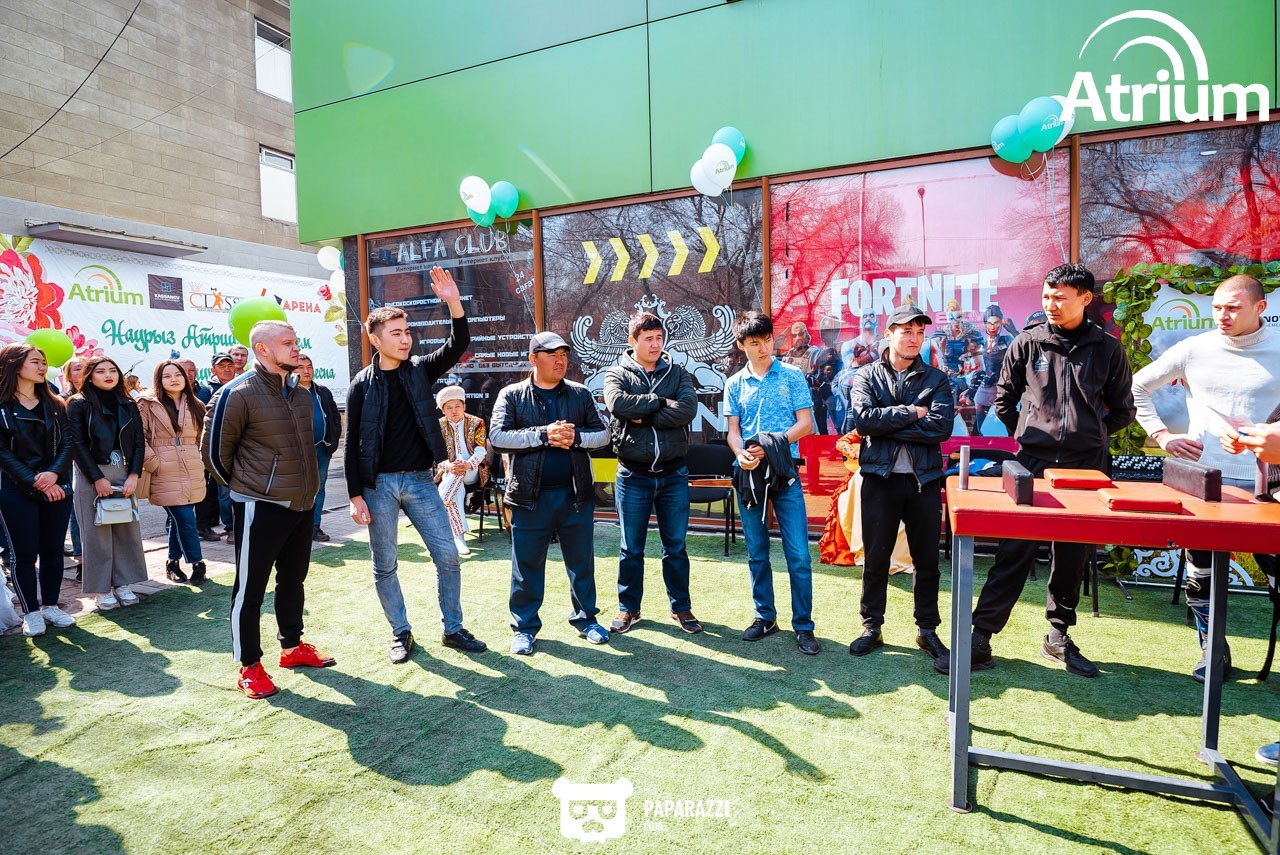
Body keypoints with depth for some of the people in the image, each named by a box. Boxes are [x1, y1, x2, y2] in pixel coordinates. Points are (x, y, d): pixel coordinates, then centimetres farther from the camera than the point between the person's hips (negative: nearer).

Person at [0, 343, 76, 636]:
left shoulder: (54, 405, 9)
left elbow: (67, 444, 3)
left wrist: (54, 473, -15)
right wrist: (35, 482, -16)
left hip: (56, 487, 4)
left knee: (53, 549, 8)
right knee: (25, 552, 2)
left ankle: (50, 605, 20)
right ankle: (31, 612, 14)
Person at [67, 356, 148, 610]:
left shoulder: (128, 405, 10)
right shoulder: (79, 404, -1)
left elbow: (139, 442, 7)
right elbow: (78, 444, -7)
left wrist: (133, 475, -5)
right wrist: (98, 478, -13)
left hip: (124, 473, 4)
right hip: (92, 475, -4)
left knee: (127, 529, 4)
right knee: (97, 532, 0)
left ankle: (122, 583, 14)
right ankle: (102, 589, 10)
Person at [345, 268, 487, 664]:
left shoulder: (420, 369, 3)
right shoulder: (362, 385, -2)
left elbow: (458, 346, -13)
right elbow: (353, 445, -1)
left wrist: (454, 304, -28)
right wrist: (356, 496, -6)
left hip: (420, 480, 2)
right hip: (379, 484, -1)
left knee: (448, 556, 2)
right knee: (385, 565, 8)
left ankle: (453, 628, 18)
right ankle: (401, 633, 26)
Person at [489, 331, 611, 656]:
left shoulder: (581, 394, 8)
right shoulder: (512, 395, 1)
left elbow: (603, 434, 6)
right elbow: (497, 437, -10)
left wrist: (575, 437, -14)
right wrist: (543, 435, -18)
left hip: (575, 494, 2)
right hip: (530, 495, -2)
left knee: (582, 562, 12)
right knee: (527, 565, 8)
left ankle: (585, 618, 31)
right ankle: (524, 626, 25)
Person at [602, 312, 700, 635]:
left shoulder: (677, 374, 6)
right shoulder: (617, 374, 2)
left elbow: (688, 409, -14)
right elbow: (618, 404, -21)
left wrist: (642, 416, -15)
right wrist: (659, 401, -15)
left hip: (673, 474, 2)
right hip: (633, 476, -1)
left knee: (676, 546, 12)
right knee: (631, 548, 10)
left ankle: (680, 606, 28)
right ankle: (629, 608, 27)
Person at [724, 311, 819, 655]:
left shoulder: (792, 376, 2)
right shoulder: (735, 384, 9)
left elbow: (805, 423, -2)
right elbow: (733, 430, 6)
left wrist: (771, 445, -15)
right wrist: (741, 454, -16)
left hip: (784, 471, -2)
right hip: (748, 473, 3)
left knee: (798, 553, -3)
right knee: (756, 552, 11)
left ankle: (803, 626, 10)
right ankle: (765, 617, 26)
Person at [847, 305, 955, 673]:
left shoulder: (937, 379, 6)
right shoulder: (867, 377, 5)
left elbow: (941, 426, -11)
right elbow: (864, 419, -14)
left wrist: (887, 425, -13)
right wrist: (911, 413, -11)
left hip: (925, 478, 1)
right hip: (880, 477, -1)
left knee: (927, 559, 11)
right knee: (875, 557, 8)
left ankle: (928, 630, 27)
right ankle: (872, 627, 23)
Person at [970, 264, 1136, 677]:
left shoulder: (1107, 349, 6)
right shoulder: (1028, 342, 3)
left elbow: (1122, 410, 14)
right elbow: (1003, 399, 11)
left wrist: (1089, 435, 8)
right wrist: (1026, 434, 7)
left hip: (1086, 467, 2)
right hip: (1033, 462, -2)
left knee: (1073, 557, 9)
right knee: (1014, 552, -5)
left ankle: (1058, 636, 25)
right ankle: (981, 635, 0)